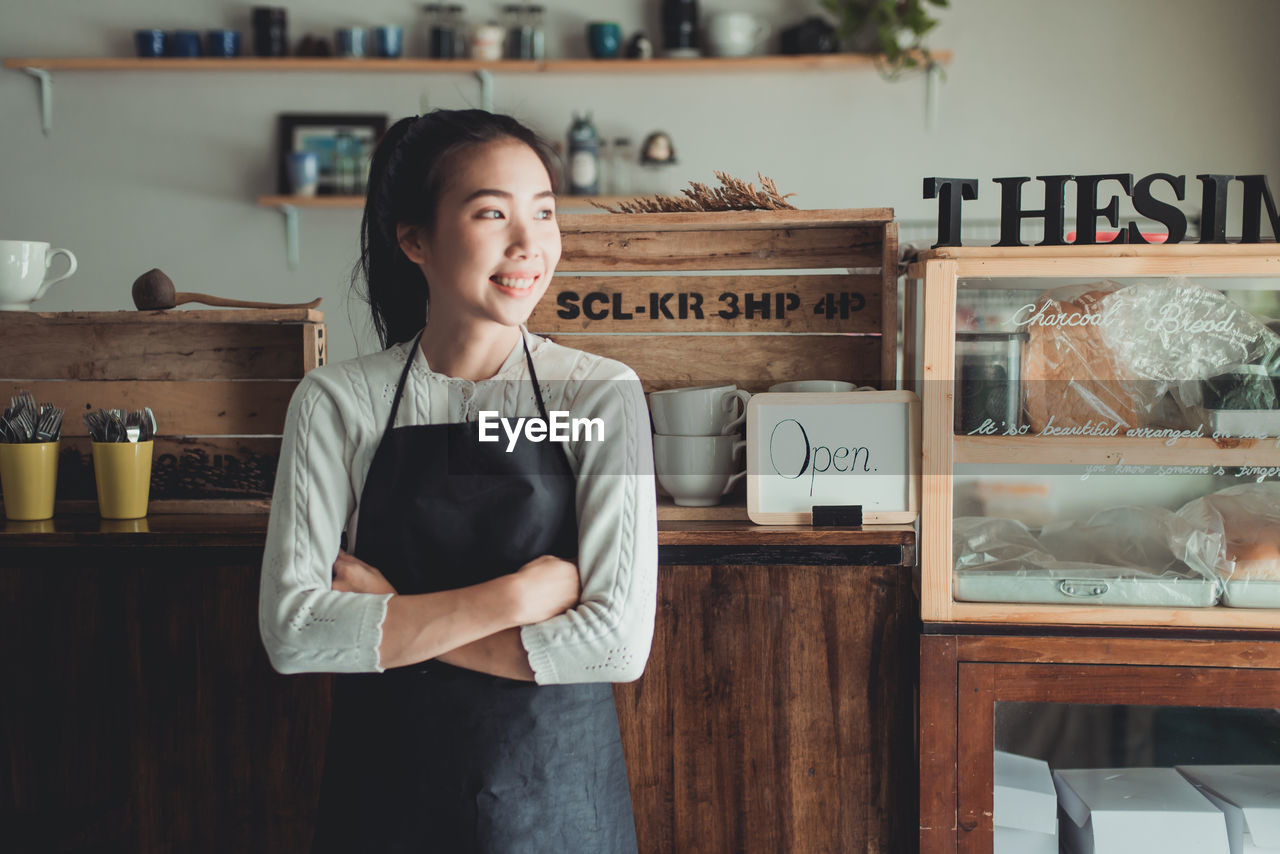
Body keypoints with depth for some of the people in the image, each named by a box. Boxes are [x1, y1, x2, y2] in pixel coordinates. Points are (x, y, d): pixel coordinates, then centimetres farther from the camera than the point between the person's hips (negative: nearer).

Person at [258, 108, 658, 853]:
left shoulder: (602, 396, -9)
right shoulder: (338, 402, -6)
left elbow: (618, 643, -15)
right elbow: (291, 631, -13)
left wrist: (388, 618, -14)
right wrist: (512, 595, -19)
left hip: (557, 794, 0)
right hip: (386, 788, 1)